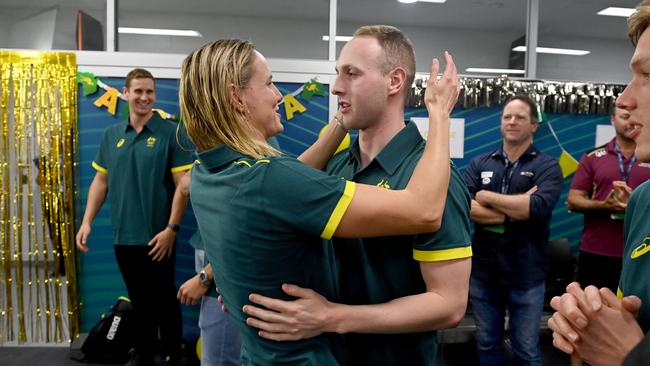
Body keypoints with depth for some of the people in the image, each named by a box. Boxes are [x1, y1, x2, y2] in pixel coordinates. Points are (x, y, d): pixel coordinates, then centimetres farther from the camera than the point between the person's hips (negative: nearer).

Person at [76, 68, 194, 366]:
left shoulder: (171, 133, -8)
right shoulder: (110, 135, 7)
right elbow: (101, 180, 13)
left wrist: (171, 229, -16)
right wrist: (87, 221, 5)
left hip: (157, 237, -4)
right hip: (123, 236, 4)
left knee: (164, 299, 9)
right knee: (138, 300, 18)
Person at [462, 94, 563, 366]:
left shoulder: (547, 167, -3)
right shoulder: (479, 164, 4)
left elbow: (537, 207, -22)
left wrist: (484, 196, -13)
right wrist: (516, 211, -17)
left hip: (526, 276, -2)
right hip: (483, 272, 3)